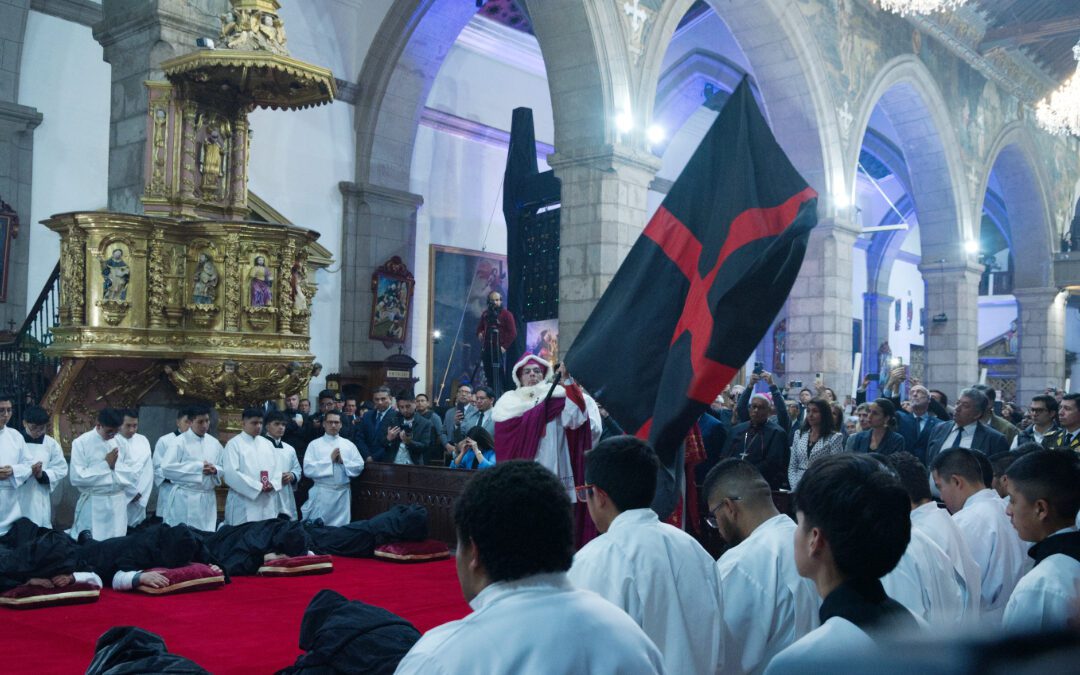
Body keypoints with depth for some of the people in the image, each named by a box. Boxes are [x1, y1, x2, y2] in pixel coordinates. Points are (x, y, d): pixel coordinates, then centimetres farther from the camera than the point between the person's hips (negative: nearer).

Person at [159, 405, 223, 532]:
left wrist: (215, 470, -8)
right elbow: (167, 468, -15)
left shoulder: (214, 443, 9)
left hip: (208, 499, 4)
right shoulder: (180, 442, -6)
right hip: (185, 499, -4)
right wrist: (197, 467, -16)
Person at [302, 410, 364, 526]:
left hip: (343, 493, 2)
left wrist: (343, 461, -10)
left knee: (341, 525, 6)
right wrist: (330, 459, -12)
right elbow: (308, 469, -9)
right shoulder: (314, 444, 1)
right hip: (322, 493, -2)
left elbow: (359, 466, 4)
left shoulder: (348, 444, 9)